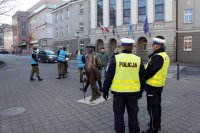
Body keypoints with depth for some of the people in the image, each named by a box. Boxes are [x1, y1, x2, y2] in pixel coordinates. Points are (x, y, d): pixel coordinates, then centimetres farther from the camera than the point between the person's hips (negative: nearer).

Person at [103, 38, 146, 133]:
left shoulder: (115, 58, -8)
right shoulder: (138, 60, -1)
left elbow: (108, 76, -7)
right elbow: (142, 78, 6)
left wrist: (105, 90, 4)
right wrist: (140, 91, 18)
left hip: (118, 92, -2)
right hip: (133, 92, 3)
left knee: (119, 115, 12)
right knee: (133, 114, 17)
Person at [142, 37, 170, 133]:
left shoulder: (157, 57, -23)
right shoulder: (165, 56, 9)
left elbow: (149, 71, -23)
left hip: (153, 85, -10)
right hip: (159, 84, 10)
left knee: (152, 107, 1)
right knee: (157, 105, 20)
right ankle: (157, 124, 36)